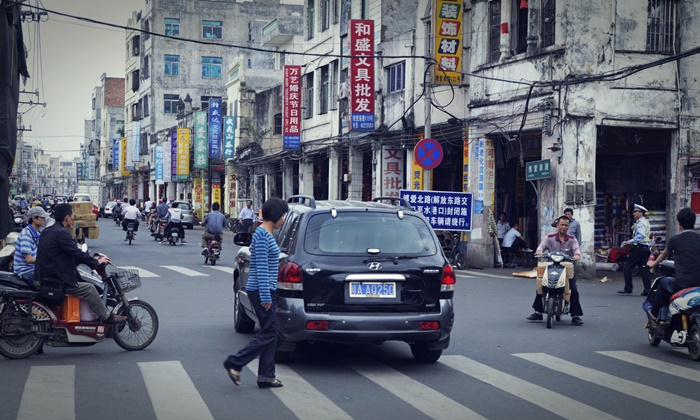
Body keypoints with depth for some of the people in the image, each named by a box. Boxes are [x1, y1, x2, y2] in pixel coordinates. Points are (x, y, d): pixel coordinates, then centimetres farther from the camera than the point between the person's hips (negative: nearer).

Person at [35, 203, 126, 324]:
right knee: (89, 288, -4)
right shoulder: (61, 232, -18)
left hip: (46, 278, 10)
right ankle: (106, 317, 5)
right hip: (57, 282, -10)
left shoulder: (47, 231, 13)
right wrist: (97, 262, -4)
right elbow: (77, 254, -18)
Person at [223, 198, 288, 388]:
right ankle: (234, 363, 1)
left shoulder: (268, 235, 14)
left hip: (267, 290, 10)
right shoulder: (262, 235, -16)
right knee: (268, 333, -6)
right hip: (260, 291, -10)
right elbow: (261, 268, -20)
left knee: (270, 333, 9)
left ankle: (266, 377, 12)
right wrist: (265, 297, -20)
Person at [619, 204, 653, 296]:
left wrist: (630, 241, -23)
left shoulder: (640, 222, -11)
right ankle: (647, 290, 2)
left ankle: (628, 289, -1)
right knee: (644, 269, 6)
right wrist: (634, 229, 13)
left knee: (627, 268, -3)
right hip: (645, 247, 10)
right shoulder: (646, 222, 20)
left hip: (639, 248, -10)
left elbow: (641, 235, -24)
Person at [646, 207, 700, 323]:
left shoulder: (675, 239, -4)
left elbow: (664, 255, 16)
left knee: (663, 282, 26)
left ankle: (654, 314, 30)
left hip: (681, 284, -4)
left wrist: (654, 263, 37)